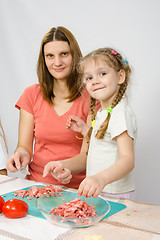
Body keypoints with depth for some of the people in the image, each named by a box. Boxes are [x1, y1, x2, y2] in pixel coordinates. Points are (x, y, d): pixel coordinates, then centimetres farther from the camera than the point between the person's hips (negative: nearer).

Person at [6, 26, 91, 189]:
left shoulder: (90, 96, -3)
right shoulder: (31, 95, 6)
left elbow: (88, 153, -7)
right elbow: (25, 145, 7)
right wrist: (22, 154, -17)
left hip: (77, 188, -2)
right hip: (37, 185, 3)